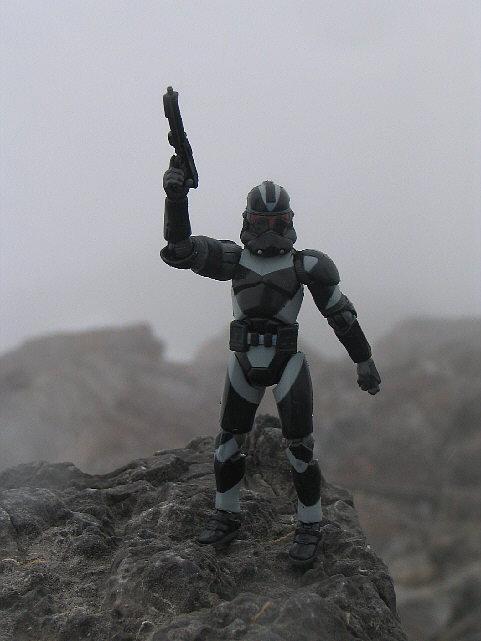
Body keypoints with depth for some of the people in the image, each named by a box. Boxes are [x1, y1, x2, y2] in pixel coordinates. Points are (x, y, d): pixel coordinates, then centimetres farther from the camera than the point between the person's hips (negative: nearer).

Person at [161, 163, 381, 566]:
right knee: (228, 443, 10)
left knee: (299, 448, -3)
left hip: (288, 363, -3)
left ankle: (310, 525, 16)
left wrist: (364, 360, 5)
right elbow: (180, 249, -5)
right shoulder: (234, 259, 4)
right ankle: (227, 516, 30)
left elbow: (341, 314, 4)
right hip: (245, 364, 3)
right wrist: (176, 199, -18)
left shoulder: (305, 265, -3)